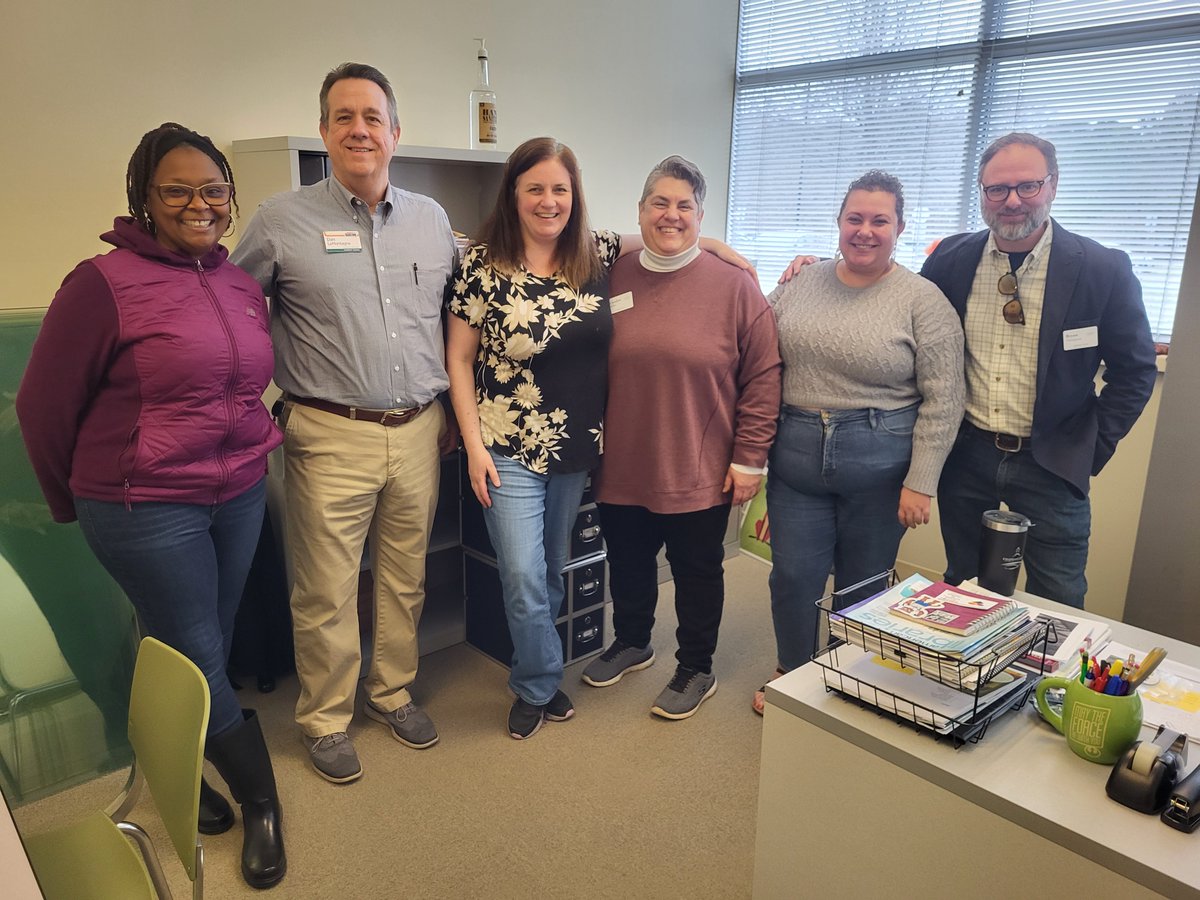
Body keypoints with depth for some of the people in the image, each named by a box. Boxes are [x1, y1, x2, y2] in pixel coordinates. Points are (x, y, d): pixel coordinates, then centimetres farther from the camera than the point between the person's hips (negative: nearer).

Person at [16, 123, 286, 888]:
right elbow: (44, 405, -5)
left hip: (240, 496, 6)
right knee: (198, 660, 6)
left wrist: (249, 454, 14)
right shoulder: (105, 284, -12)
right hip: (147, 509, -5)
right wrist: (75, 502, 6)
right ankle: (261, 801, 24)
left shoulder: (244, 285, 5)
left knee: (209, 645, 18)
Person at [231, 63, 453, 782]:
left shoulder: (432, 218, 9)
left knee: (406, 579, 15)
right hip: (331, 438, -3)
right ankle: (326, 721, 25)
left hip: (418, 432, 4)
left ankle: (394, 693, 36)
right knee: (326, 594, 4)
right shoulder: (282, 221, -1)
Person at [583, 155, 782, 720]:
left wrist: (749, 458, -9)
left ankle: (696, 669, 35)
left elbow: (762, 375, -7)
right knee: (627, 563, 21)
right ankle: (631, 644, 46)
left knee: (696, 572, 13)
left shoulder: (733, 284, -8)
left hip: (700, 473, -3)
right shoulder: (615, 278, 3)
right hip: (622, 467, 4)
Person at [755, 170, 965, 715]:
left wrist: (920, 483, -12)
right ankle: (791, 673, 33)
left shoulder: (923, 301, -6)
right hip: (796, 457, 3)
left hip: (879, 465, -2)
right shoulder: (801, 284, 5)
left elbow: (943, 400, -8)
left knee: (862, 585, 13)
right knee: (794, 577, 9)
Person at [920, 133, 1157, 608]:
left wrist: (1093, 449, -4)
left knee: (1056, 609, 8)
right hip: (965, 456, 2)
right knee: (961, 592, 17)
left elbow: (1135, 369, -1)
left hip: (1052, 464, -2)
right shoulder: (950, 259, -3)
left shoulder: (1104, 269, -8)